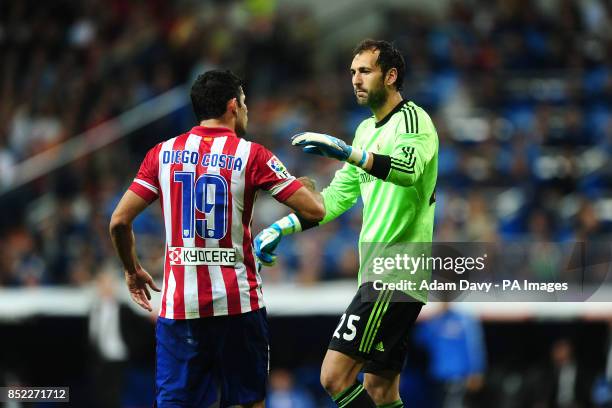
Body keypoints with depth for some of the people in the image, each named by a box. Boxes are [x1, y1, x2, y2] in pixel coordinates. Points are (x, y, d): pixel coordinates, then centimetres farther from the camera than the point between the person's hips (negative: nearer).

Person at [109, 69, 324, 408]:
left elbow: (119, 221, 2)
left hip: (179, 303, 2)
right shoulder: (250, 155, -3)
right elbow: (314, 211, -5)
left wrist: (132, 270, 19)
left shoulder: (162, 153, 5)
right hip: (238, 303, -2)